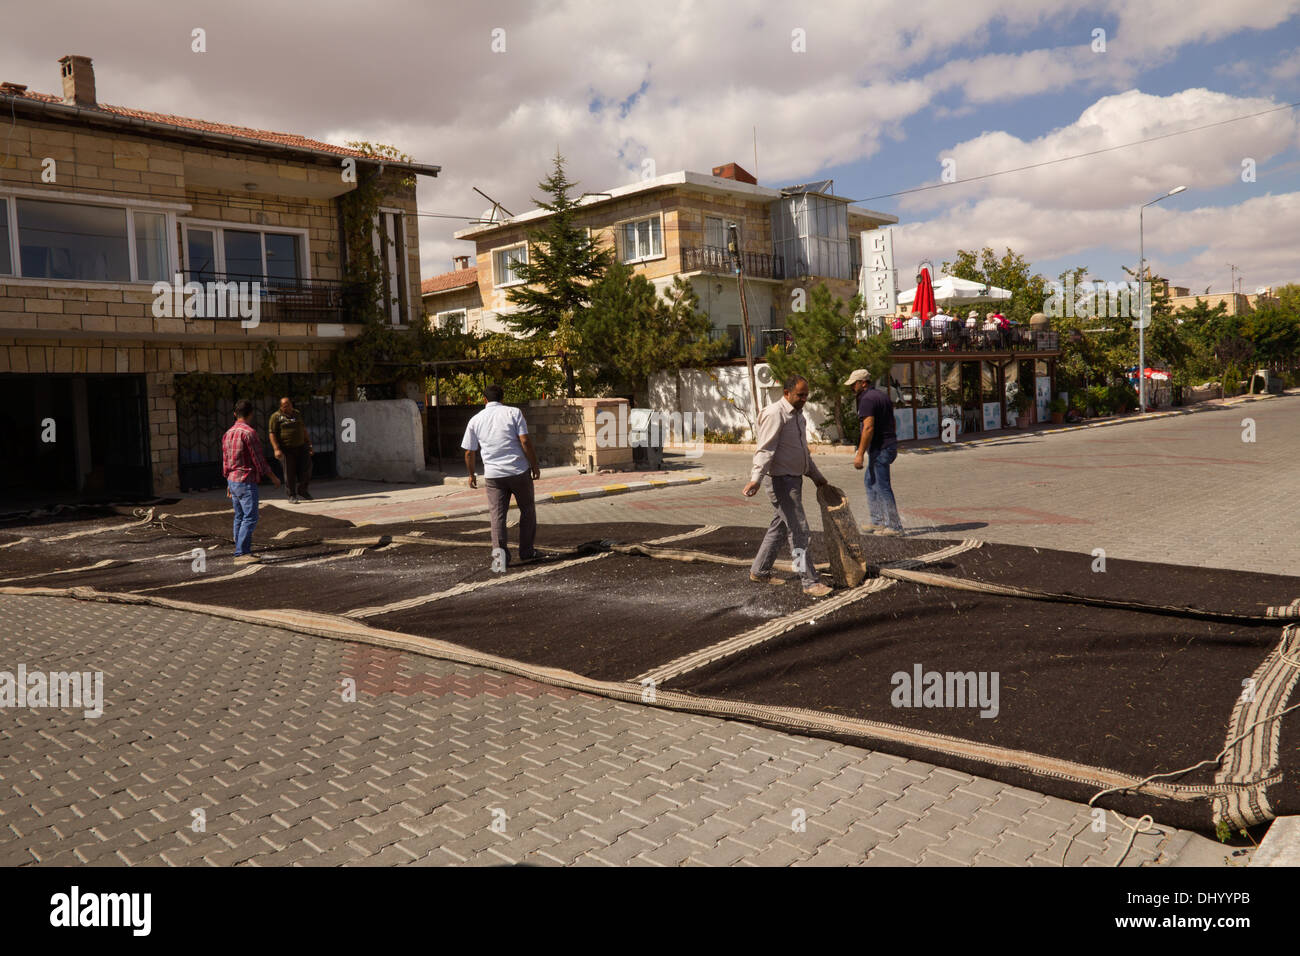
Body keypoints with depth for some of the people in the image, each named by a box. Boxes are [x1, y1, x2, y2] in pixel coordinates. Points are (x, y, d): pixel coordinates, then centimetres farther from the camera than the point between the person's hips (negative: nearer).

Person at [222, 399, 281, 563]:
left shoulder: (228, 433, 12)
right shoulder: (248, 432, -14)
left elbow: (225, 461, 17)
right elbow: (258, 459, -14)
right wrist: (273, 477, -5)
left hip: (232, 481, 9)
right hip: (246, 481, -9)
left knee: (239, 517, 13)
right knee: (250, 518, -8)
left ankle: (245, 551, 18)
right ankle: (240, 554, -12)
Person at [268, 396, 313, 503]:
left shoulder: (297, 414, 14)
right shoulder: (276, 417, -3)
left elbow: (304, 429, 22)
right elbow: (272, 433, -8)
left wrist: (309, 444, 18)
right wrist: (276, 449, -16)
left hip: (301, 447, 5)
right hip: (286, 449, -4)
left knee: (306, 467, -2)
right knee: (289, 472, 0)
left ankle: (302, 490, 17)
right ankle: (292, 495, 10)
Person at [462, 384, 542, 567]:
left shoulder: (475, 420, 7)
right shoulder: (513, 412, 0)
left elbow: (469, 452, 10)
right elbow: (525, 441, -8)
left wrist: (471, 474, 24)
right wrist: (534, 465, 0)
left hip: (493, 474, 1)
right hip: (519, 470, -1)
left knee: (497, 514, 5)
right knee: (527, 510, 13)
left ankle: (499, 551, -10)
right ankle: (526, 552, 17)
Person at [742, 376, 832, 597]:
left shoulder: (797, 414, 16)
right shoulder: (775, 413, -14)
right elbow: (765, 449, -22)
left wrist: (817, 476, 32)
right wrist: (756, 478, -33)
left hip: (794, 479, 10)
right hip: (781, 481, -10)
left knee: (779, 526, 16)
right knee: (799, 531, -9)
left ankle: (759, 571, 28)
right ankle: (810, 582, -4)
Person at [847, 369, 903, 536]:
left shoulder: (867, 399, -15)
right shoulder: (882, 395, 16)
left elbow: (868, 428, -24)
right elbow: (892, 423, 21)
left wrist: (860, 454, -23)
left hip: (880, 448, -11)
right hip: (890, 445, 11)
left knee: (882, 487, -5)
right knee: (869, 481, 20)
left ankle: (894, 526, -1)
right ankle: (877, 521, 22)